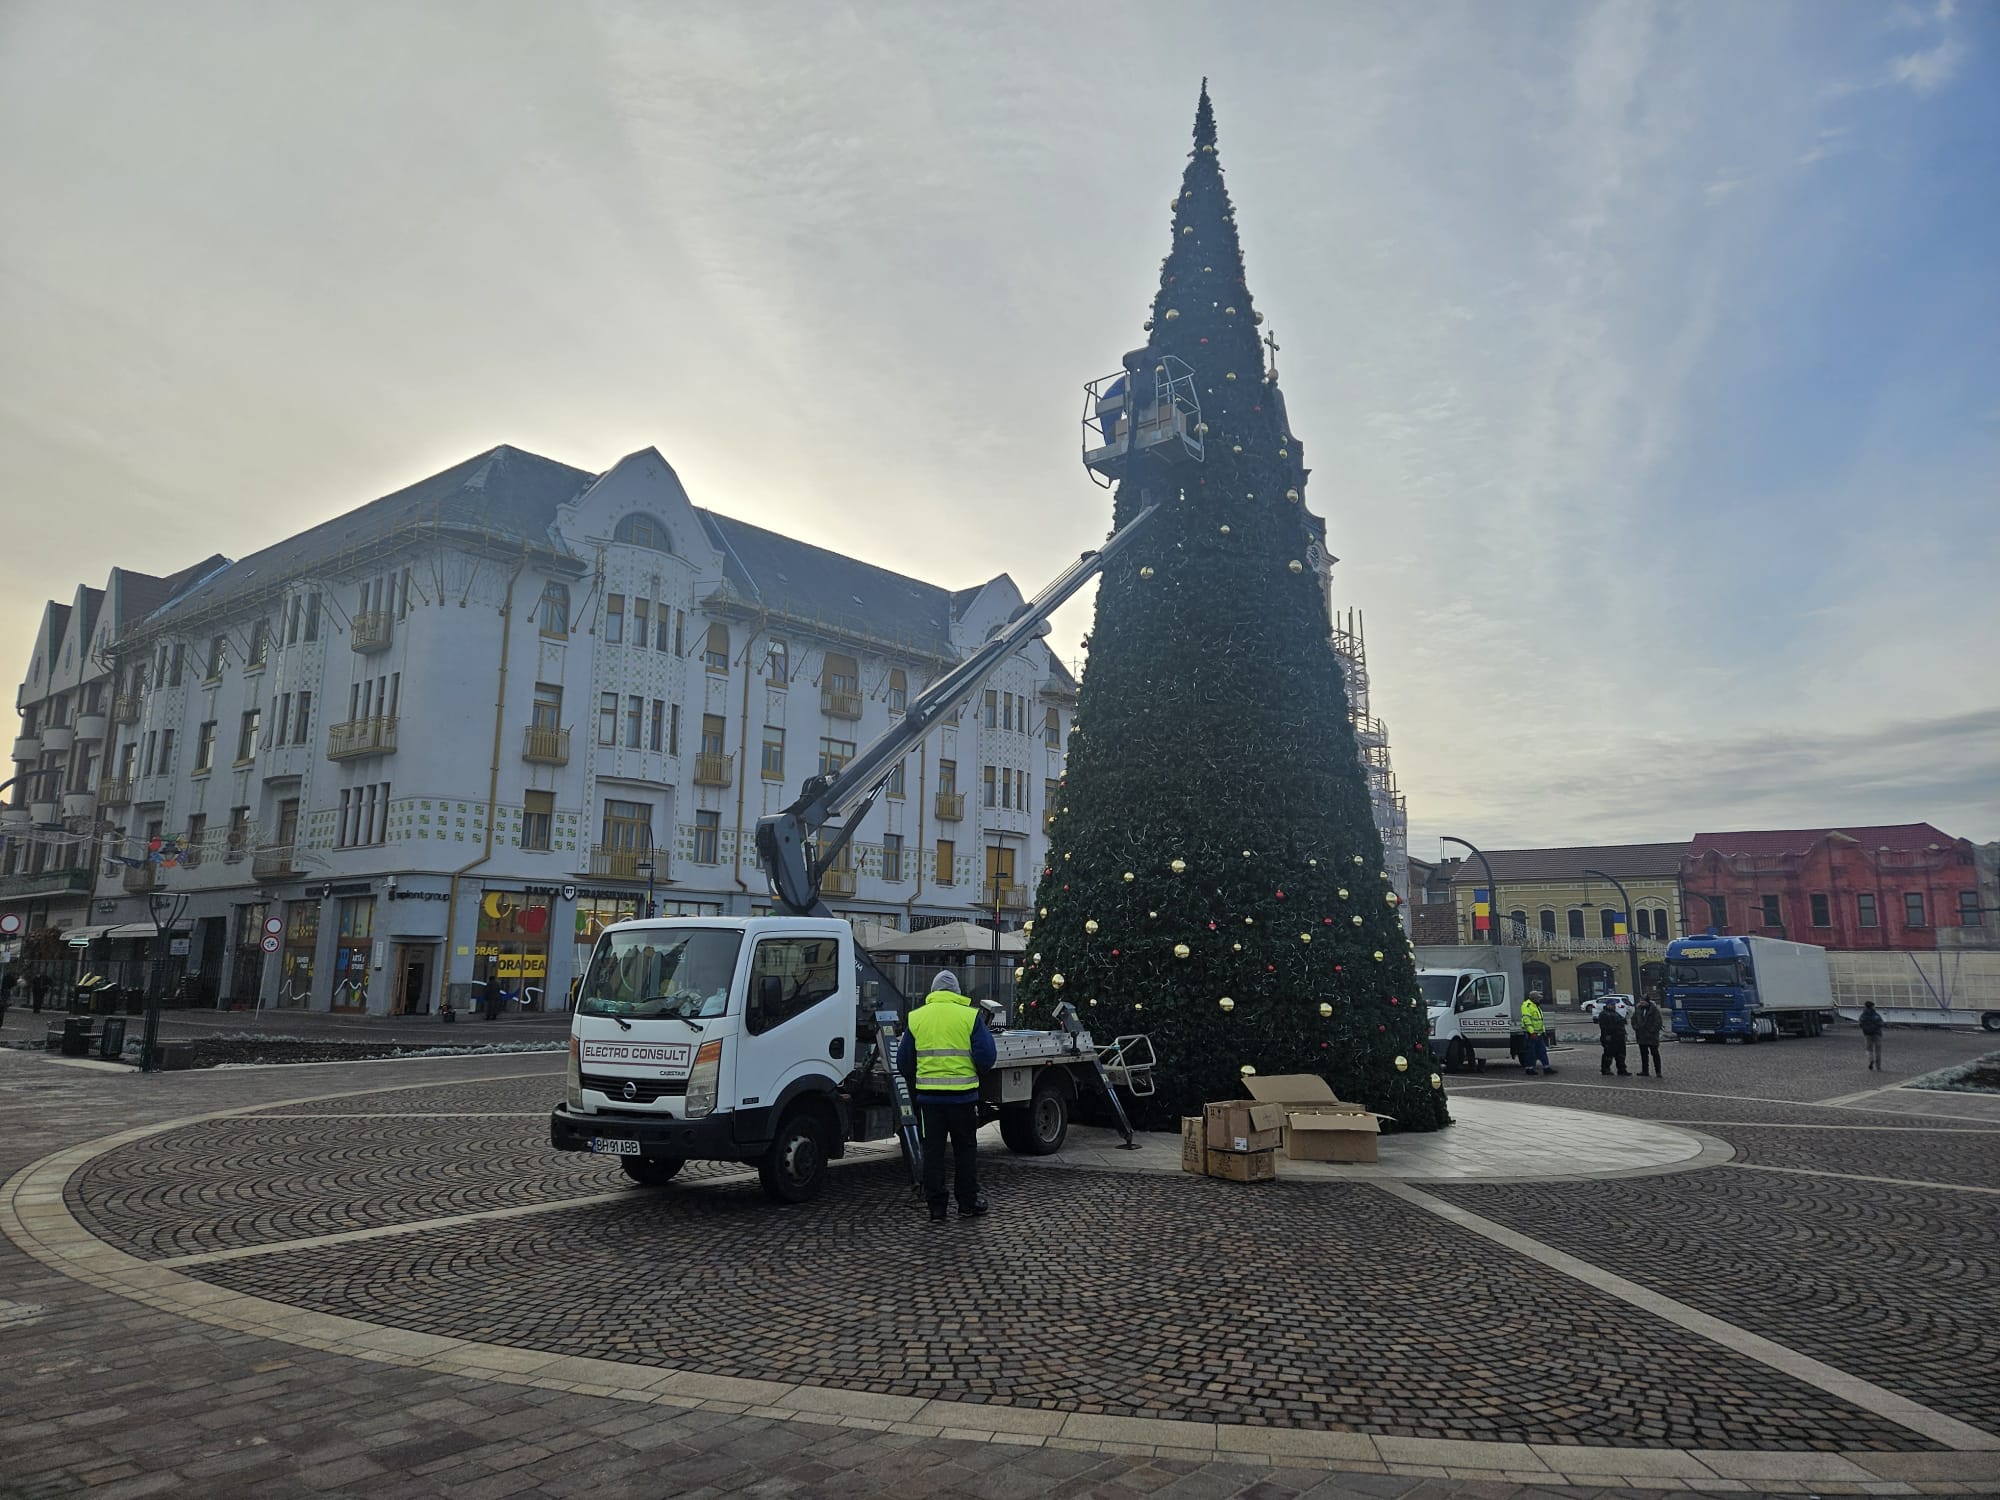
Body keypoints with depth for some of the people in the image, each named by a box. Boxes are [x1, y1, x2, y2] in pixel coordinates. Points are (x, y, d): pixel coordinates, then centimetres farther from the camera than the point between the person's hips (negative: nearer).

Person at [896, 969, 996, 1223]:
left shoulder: (915, 1017, 4)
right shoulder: (970, 1015, -3)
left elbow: (904, 1063, 8)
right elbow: (986, 1058, -6)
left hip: (928, 1096, 2)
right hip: (963, 1095, -1)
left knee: (933, 1151, 9)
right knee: (965, 1149, 12)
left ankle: (936, 1208, 11)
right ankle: (967, 1204, 18)